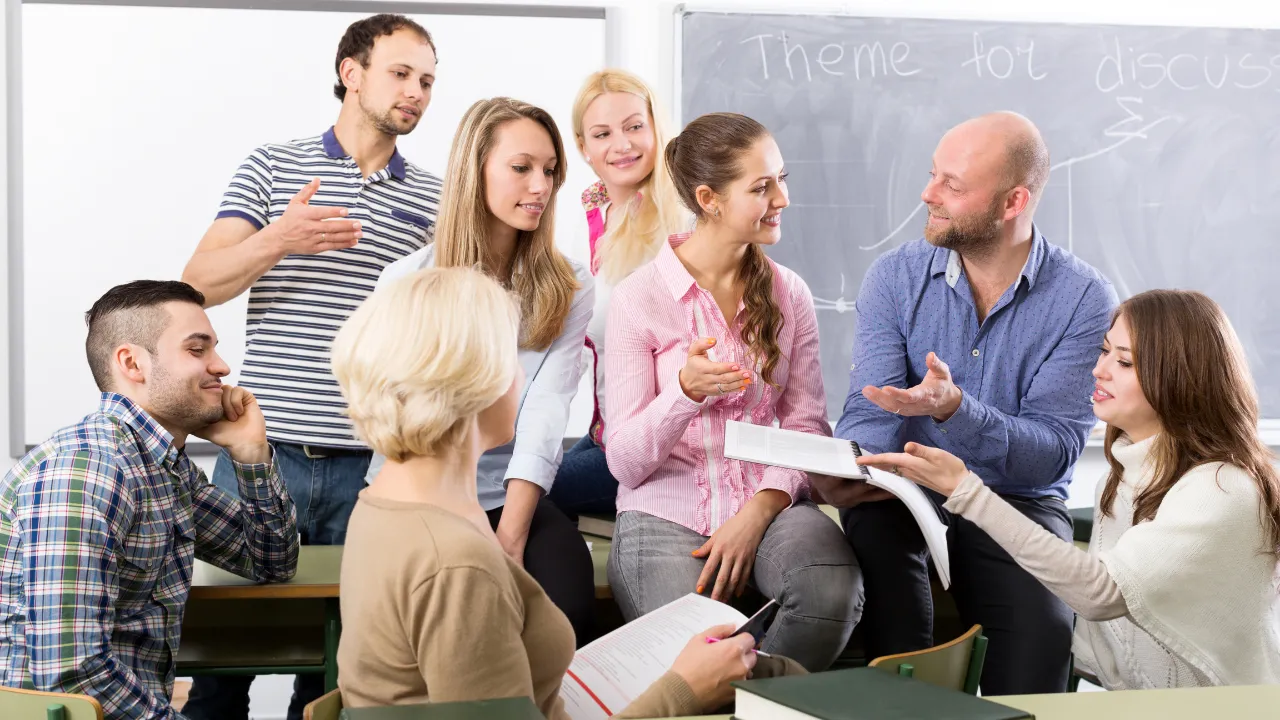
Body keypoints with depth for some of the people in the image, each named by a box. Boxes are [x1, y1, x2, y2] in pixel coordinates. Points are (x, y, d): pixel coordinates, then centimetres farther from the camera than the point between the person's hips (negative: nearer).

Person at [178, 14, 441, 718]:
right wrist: (278, 240, -18)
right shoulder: (272, 166, 7)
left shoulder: (433, 199, 11)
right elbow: (199, 284, -1)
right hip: (264, 448, -1)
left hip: (371, 464, 1)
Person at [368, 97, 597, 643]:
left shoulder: (568, 289, 5)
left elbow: (545, 418, -7)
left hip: (514, 498, 1)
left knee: (567, 604, -28)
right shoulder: (405, 282, 0)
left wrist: (509, 541, -20)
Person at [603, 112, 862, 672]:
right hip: (664, 514, -3)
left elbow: (807, 425, 4)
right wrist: (686, 391, -25)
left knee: (834, 585, -30)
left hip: (766, 504, 4)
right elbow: (625, 462, -6)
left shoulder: (787, 293, 9)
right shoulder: (639, 298, -3)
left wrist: (759, 510, -14)